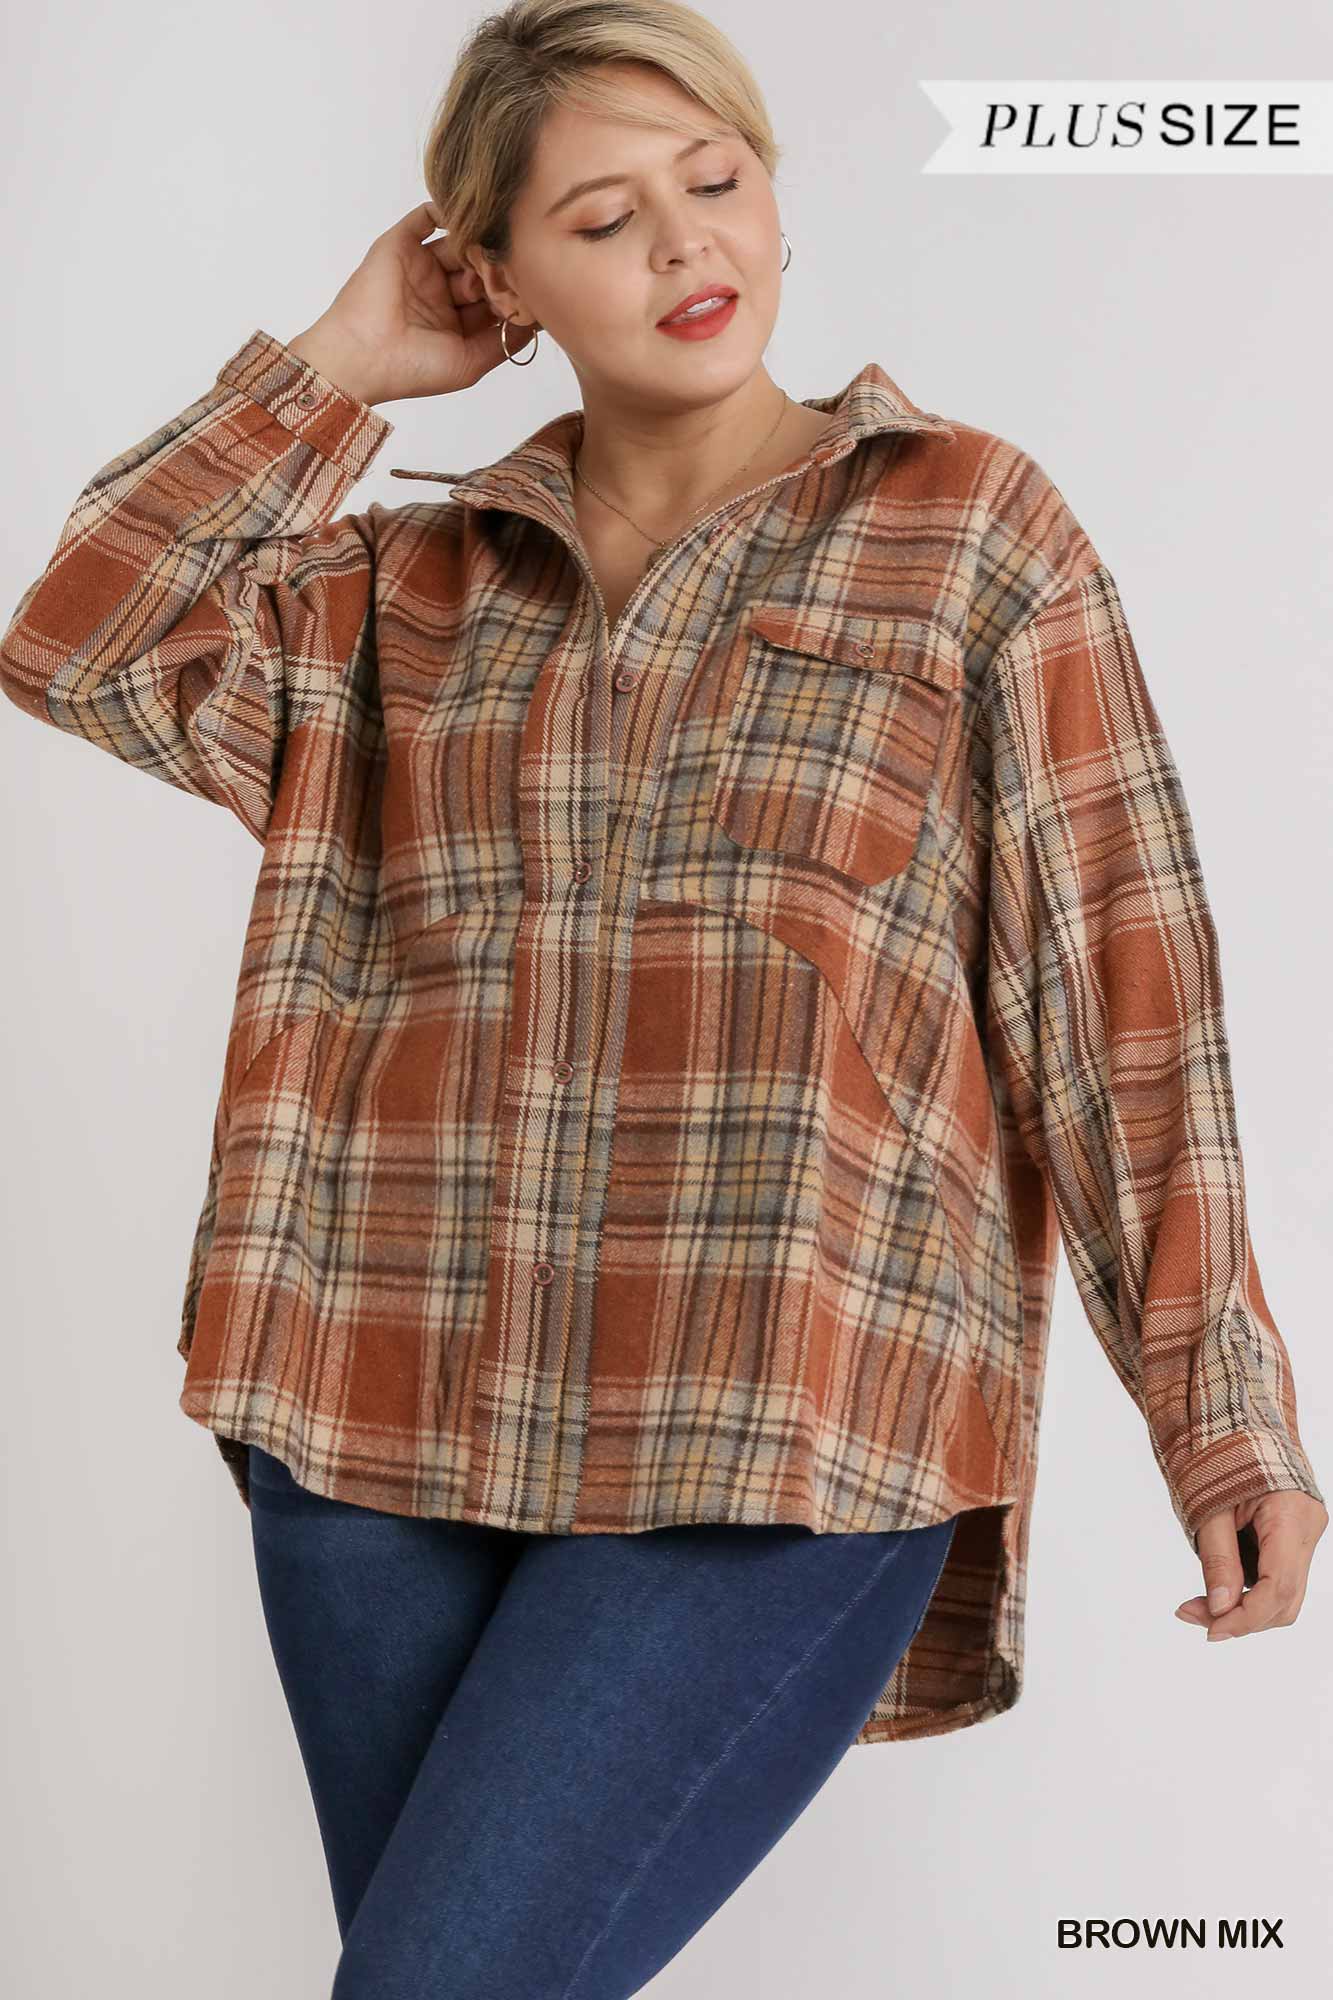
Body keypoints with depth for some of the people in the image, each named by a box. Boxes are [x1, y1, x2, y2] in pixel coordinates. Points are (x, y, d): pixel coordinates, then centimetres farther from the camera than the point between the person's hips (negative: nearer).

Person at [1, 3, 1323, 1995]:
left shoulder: (970, 525, 5)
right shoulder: (416, 580, 14)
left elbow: (1117, 986, 1)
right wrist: (343, 362, 7)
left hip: (775, 1448, -4)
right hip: (389, 1411, 4)